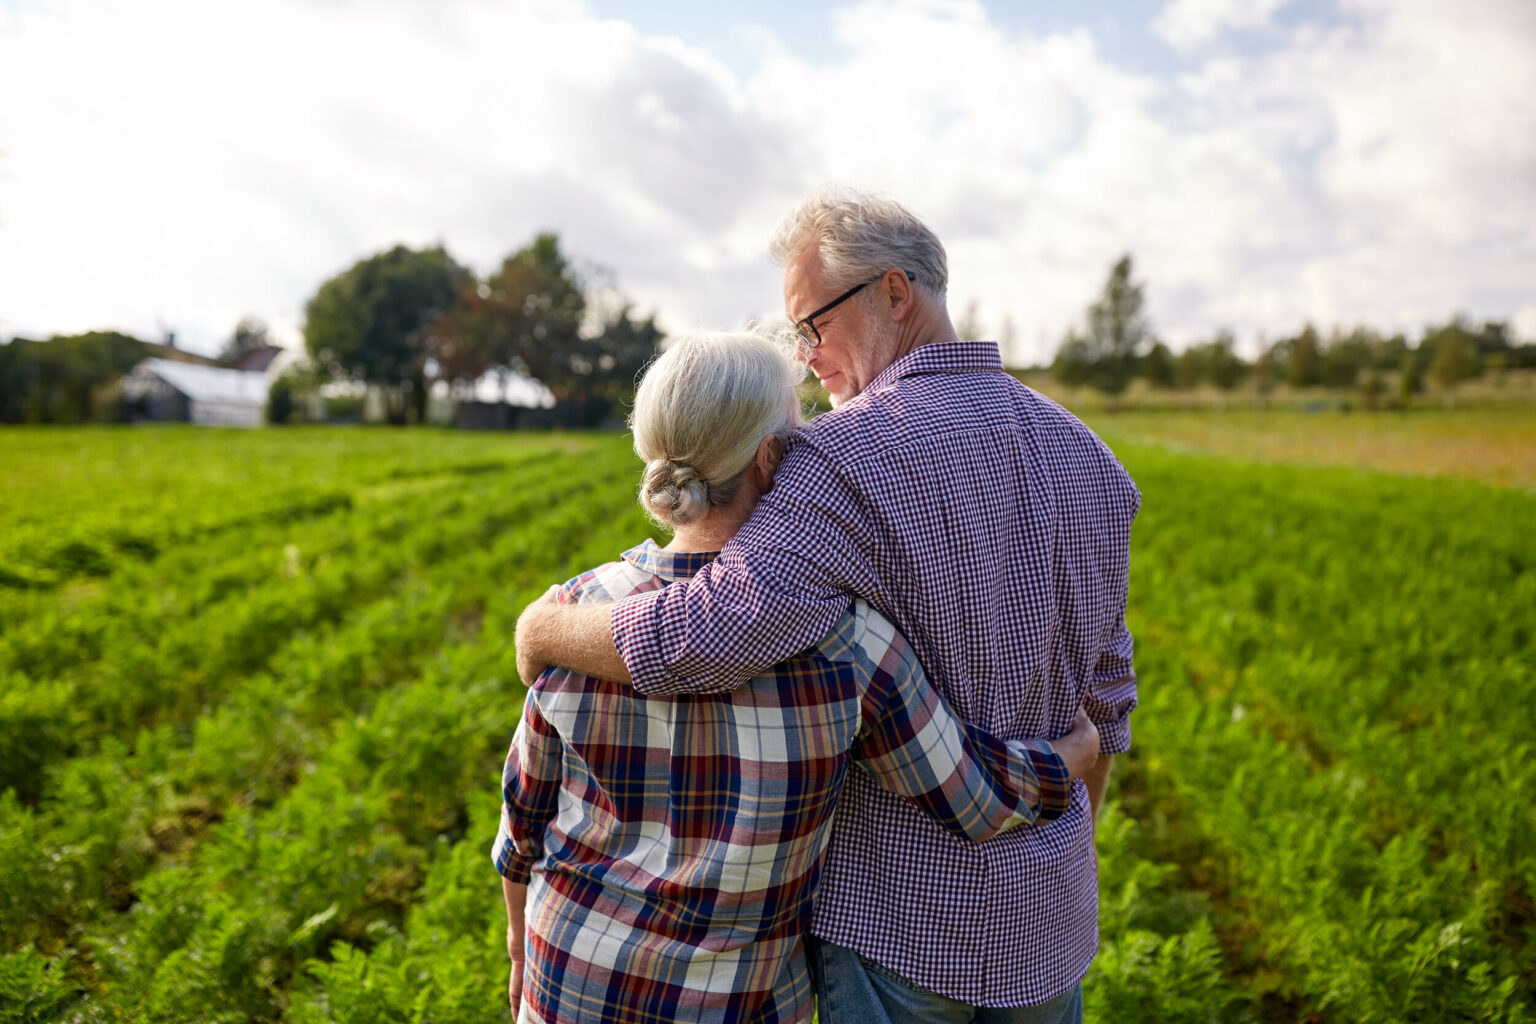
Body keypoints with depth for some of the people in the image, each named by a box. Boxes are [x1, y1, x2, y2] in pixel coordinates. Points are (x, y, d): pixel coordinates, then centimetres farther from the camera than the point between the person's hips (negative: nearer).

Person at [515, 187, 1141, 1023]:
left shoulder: (852, 457, -23)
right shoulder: (1088, 455, 2)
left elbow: (694, 640, -32)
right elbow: (1107, 687, 10)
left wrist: (541, 627, -13)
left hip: (902, 917, -6)